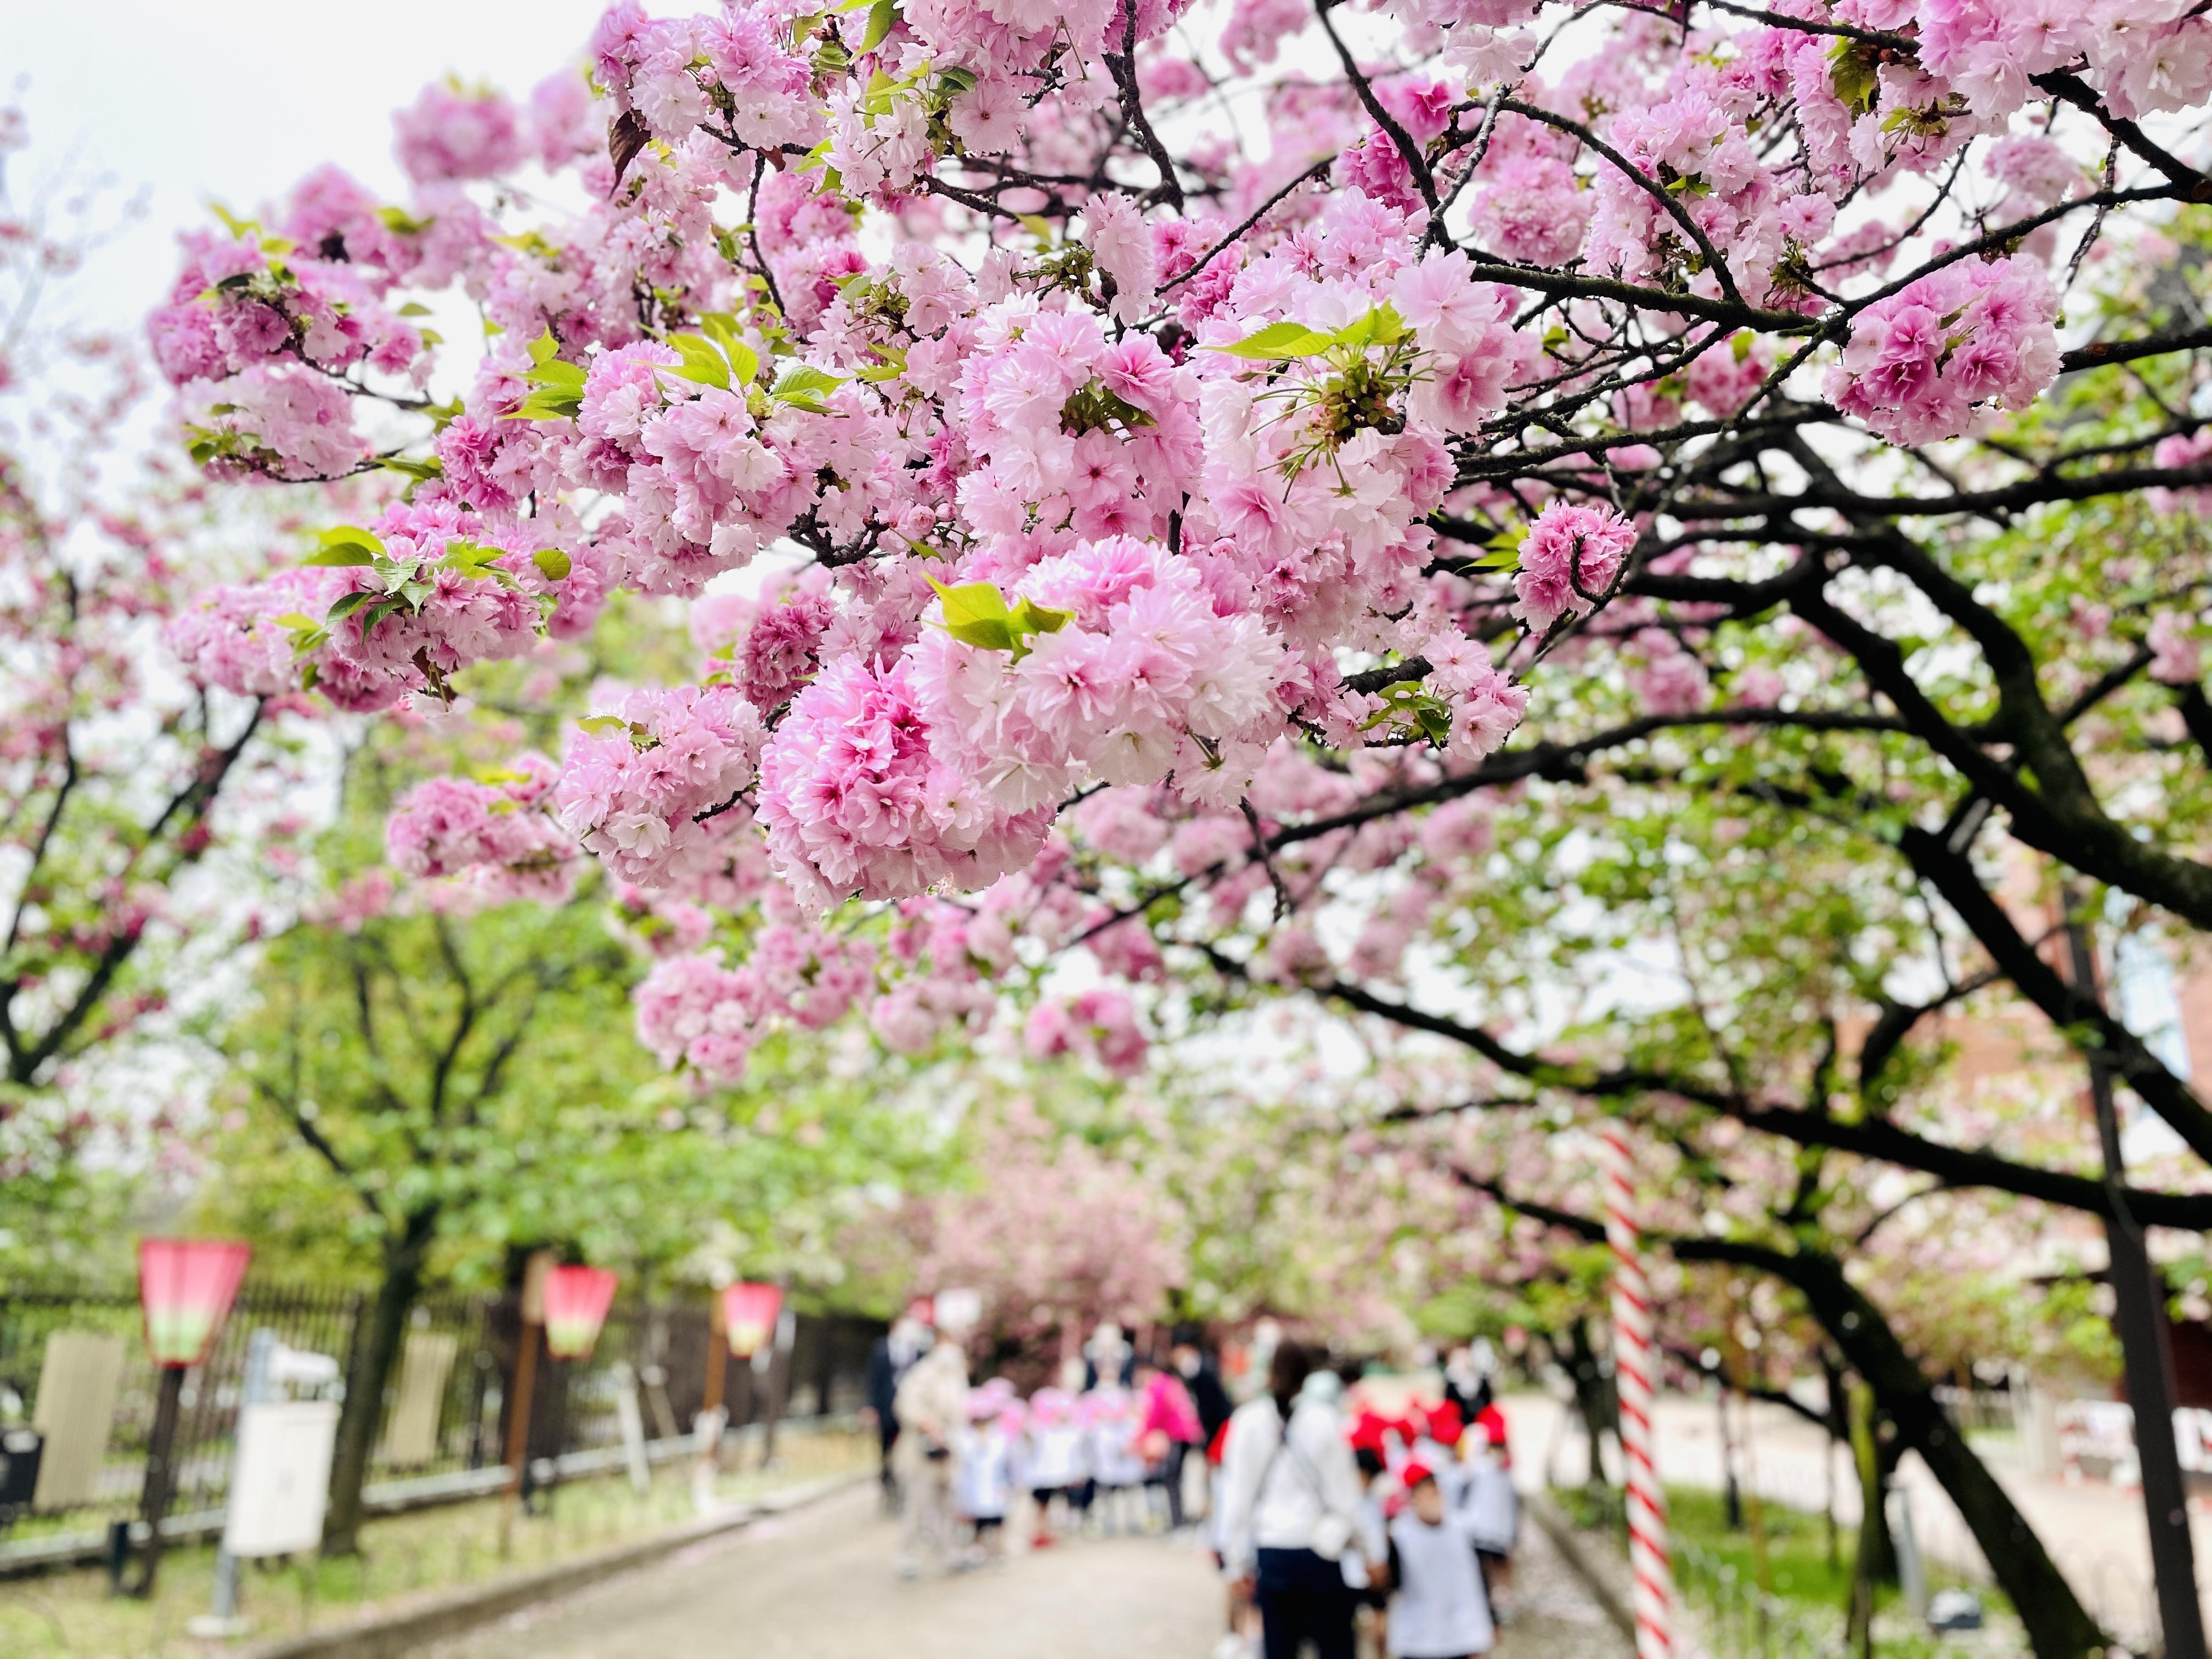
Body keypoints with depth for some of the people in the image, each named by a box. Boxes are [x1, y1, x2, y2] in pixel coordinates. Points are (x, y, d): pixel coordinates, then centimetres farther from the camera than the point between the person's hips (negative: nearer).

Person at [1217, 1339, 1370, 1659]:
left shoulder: (1248, 1421, -5)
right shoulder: (1324, 1420, -9)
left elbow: (1237, 1495, -1)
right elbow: (1343, 1488, -3)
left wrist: (1238, 1561, 8)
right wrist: (1352, 1534, 15)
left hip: (1272, 1553, 1)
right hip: (1321, 1549, -1)